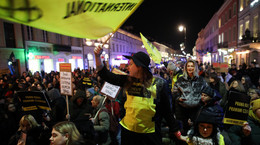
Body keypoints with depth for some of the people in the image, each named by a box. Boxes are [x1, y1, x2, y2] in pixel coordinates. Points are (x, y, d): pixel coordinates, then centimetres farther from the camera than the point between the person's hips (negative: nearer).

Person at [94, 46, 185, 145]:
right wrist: (97, 56, -6)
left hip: (149, 133, -3)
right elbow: (105, 75, 3)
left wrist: (176, 131, 0)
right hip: (127, 130, 4)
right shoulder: (127, 81, 1)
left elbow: (166, 110, -3)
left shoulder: (159, 84, -9)